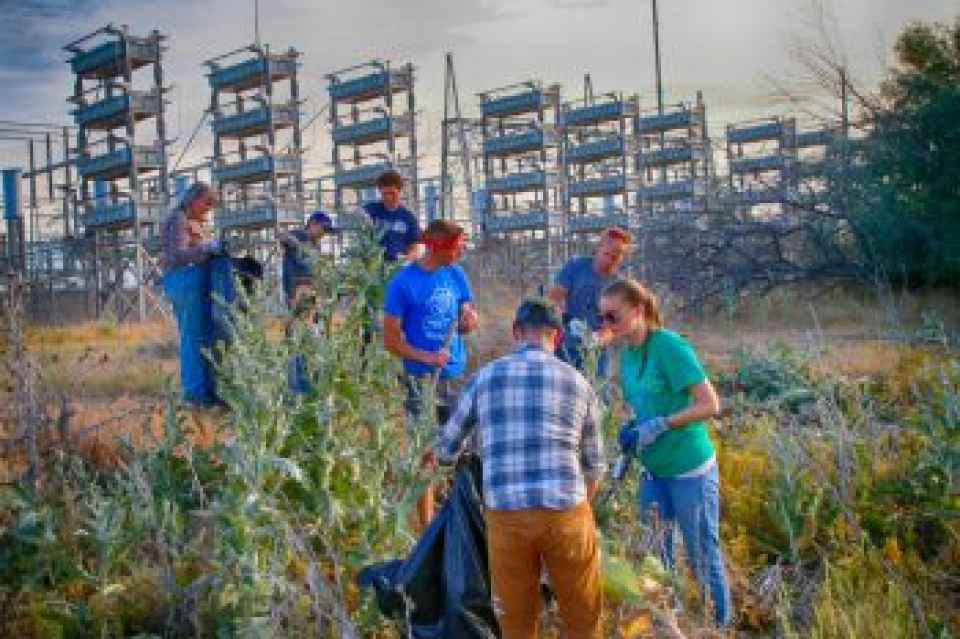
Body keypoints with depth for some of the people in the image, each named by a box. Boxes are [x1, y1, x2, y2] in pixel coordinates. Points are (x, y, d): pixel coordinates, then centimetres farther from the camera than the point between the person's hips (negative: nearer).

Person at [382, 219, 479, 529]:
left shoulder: (456, 275, 6)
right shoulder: (403, 282, -9)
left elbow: (471, 322, 15)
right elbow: (391, 340, -8)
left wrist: (469, 319, -9)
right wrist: (427, 357, -21)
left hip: (456, 374, 5)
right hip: (421, 377, -5)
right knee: (426, 452, -1)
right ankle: (426, 525, 8)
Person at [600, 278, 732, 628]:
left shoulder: (669, 346, -18)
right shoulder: (628, 354, 4)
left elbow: (709, 405, -20)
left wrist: (660, 425, -24)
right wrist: (633, 428, -3)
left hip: (691, 471, -7)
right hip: (653, 471, 7)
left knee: (704, 559, 7)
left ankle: (721, 627, 25)